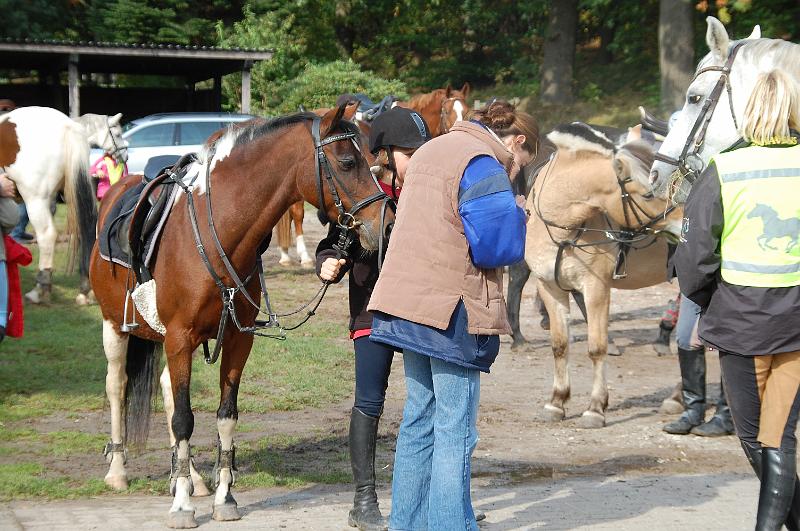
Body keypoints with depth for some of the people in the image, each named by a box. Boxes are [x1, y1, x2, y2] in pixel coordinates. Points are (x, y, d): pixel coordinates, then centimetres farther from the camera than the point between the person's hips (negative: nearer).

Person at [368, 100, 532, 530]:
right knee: (455, 432, -4)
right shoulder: (484, 165, -13)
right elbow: (499, 248, -17)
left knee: (419, 420, 16)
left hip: (408, 301, 9)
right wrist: (516, 213, 2)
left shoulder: (430, 151, 18)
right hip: (452, 309, -9)